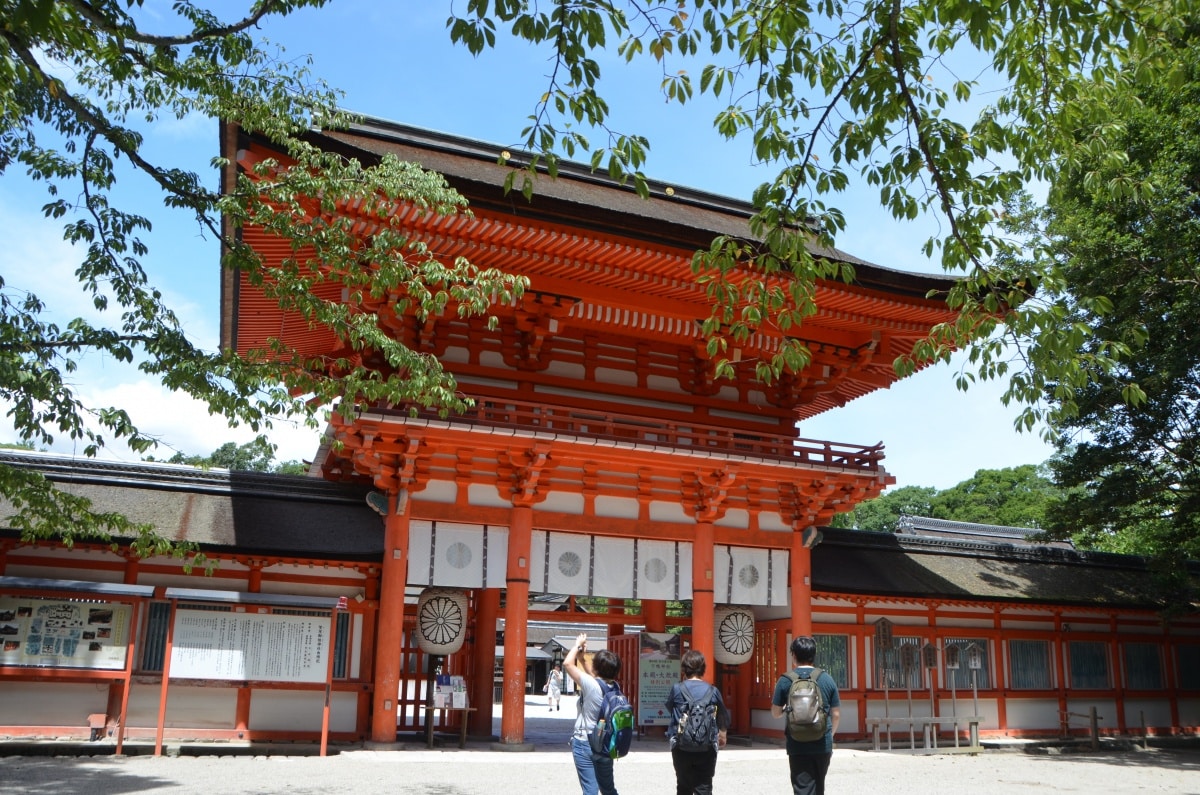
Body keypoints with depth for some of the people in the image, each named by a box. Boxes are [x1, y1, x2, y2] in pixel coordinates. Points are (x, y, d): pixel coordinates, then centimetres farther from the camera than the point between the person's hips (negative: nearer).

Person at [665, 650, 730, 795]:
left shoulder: (677, 689, -4)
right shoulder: (713, 691, 0)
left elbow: (669, 708, 14)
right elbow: (723, 718, 12)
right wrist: (722, 736, 30)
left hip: (681, 747, 0)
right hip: (707, 749, 0)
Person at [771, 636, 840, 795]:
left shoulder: (786, 680, -6)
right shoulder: (827, 679, 1)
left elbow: (776, 713, 1)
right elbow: (836, 714, 6)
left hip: (798, 746, -3)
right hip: (823, 746, 3)